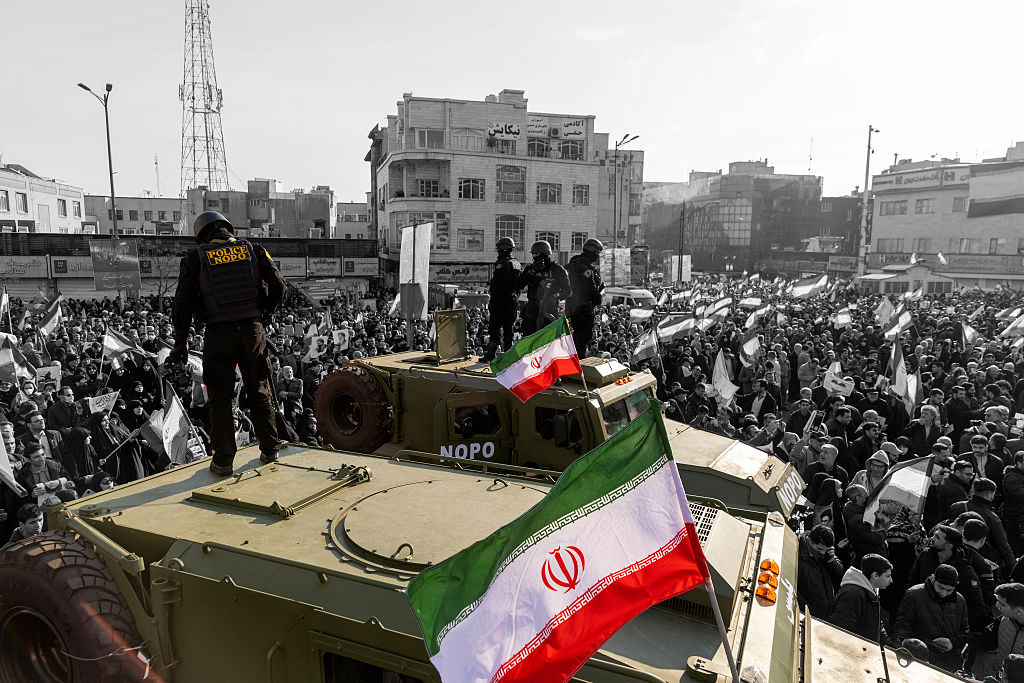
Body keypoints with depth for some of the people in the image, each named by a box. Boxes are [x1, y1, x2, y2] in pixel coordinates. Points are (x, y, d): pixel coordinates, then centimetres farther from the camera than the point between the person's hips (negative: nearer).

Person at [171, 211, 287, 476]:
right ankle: (270, 449, 22)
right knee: (260, 392, 14)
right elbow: (279, 286, 2)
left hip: (219, 334, -2)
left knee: (220, 399, 8)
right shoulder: (252, 250, 6)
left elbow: (183, 303, -1)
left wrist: (180, 344, 5)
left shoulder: (195, 258, 1)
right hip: (252, 329, 2)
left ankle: (223, 460, 13)